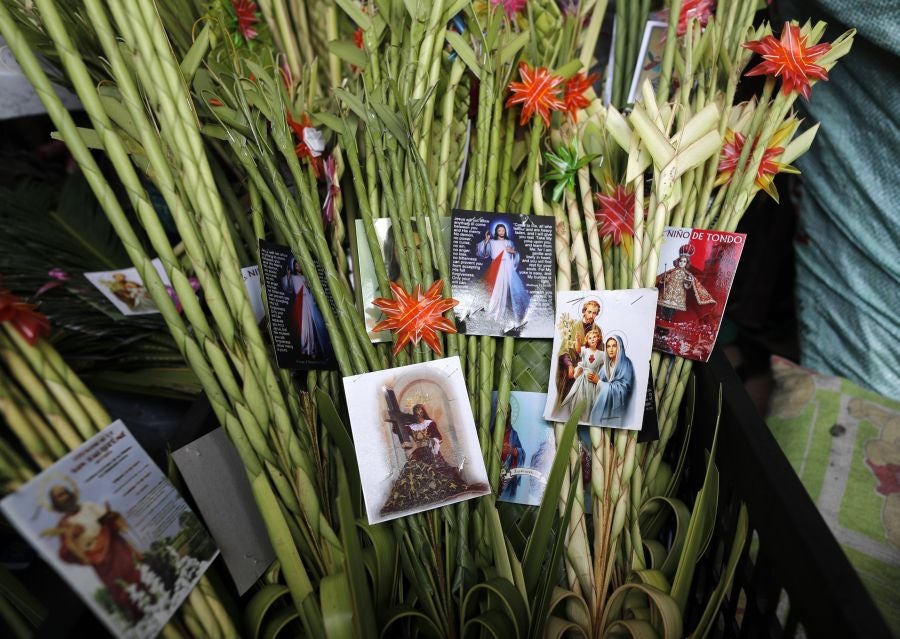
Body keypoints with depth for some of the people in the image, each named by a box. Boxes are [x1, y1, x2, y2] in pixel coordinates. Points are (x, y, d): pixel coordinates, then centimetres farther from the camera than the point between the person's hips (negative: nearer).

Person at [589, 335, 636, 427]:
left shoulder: (625, 364, -7)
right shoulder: (606, 363, 9)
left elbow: (624, 387, -14)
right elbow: (601, 382, 6)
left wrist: (599, 382, -13)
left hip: (616, 402, -4)